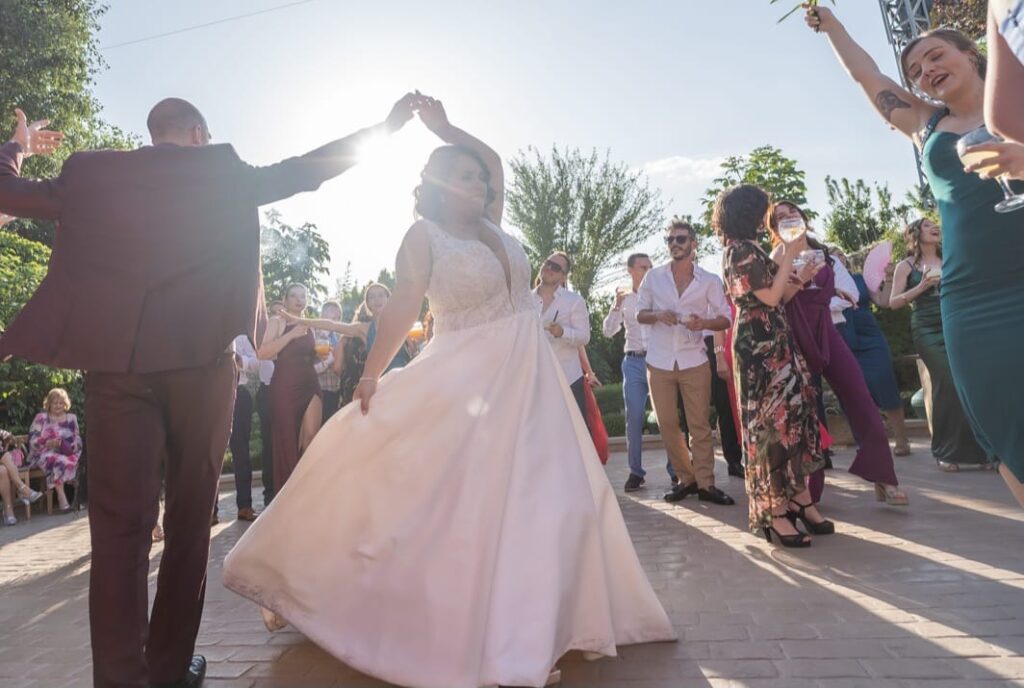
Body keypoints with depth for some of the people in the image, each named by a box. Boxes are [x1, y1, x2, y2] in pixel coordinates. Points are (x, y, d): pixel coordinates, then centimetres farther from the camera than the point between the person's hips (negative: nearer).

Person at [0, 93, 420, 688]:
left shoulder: (91, 175, 12)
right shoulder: (224, 172, 7)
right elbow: (302, 171, 10)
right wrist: (386, 126, 20)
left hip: (116, 360, 2)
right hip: (202, 359, -1)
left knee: (120, 516, 3)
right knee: (190, 512, 9)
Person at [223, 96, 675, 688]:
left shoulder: (490, 225, 12)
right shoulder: (425, 235, -4)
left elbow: (495, 161, 21)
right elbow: (403, 310, -9)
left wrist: (444, 127, 14)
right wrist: (372, 375, -14)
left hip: (530, 377, 7)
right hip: (468, 379, -7)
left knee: (545, 496, 8)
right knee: (462, 502, -2)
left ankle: (533, 624, 23)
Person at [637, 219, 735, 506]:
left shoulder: (709, 280, 2)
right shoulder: (653, 277, 5)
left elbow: (726, 318, 2)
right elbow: (640, 314, 9)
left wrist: (705, 323, -19)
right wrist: (657, 315, -13)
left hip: (694, 360, -1)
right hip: (659, 361, 2)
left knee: (700, 424, 0)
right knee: (667, 424, 4)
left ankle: (705, 483, 7)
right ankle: (685, 478, 17)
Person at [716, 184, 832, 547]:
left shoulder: (743, 250, 18)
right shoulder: (743, 249, -11)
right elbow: (770, 296, -17)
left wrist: (800, 278, 14)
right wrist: (790, 253, -9)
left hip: (772, 344, 10)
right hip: (761, 346, -10)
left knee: (795, 413, 9)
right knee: (772, 420, -6)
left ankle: (801, 501, 16)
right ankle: (775, 513, 2)